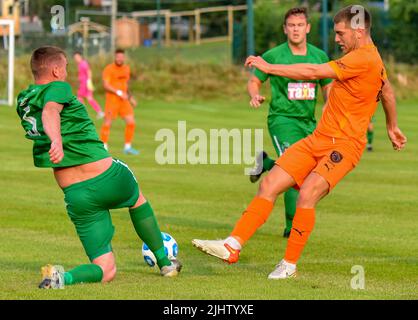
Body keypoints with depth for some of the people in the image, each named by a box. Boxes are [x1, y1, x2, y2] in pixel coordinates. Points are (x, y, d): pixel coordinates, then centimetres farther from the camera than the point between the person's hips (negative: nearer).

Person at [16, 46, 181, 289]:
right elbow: (50, 112, -33)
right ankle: (165, 263, 39)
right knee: (137, 197, 35)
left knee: (106, 271, 8)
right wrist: (57, 140, -50)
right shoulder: (58, 88, -10)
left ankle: (63, 277, -21)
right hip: (108, 177, -4)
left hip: (75, 196, 5)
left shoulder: (23, 102, 9)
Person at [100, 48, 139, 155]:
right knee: (107, 123, -3)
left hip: (124, 100, 5)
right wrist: (119, 93, -25)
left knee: (131, 122, -2)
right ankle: (104, 148, 9)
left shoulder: (126, 68, 10)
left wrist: (130, 97, 19)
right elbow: (106, 85, -18)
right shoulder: (109, 69, -10)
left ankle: (127, 147, 8)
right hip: (112, 99, -5)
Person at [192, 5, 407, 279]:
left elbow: (314, 72, -21)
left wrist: (269, 67, -15)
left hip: (344, 144, -10)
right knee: (269, 185, -3)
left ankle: (290, 265, -13)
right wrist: (392, 127, 46)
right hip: (318, 140, 10)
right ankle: (232, 246, -5)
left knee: (307, 195, -26)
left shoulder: (364, 59, -17)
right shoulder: (372, 57, 15)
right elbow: (387, 91, 32)